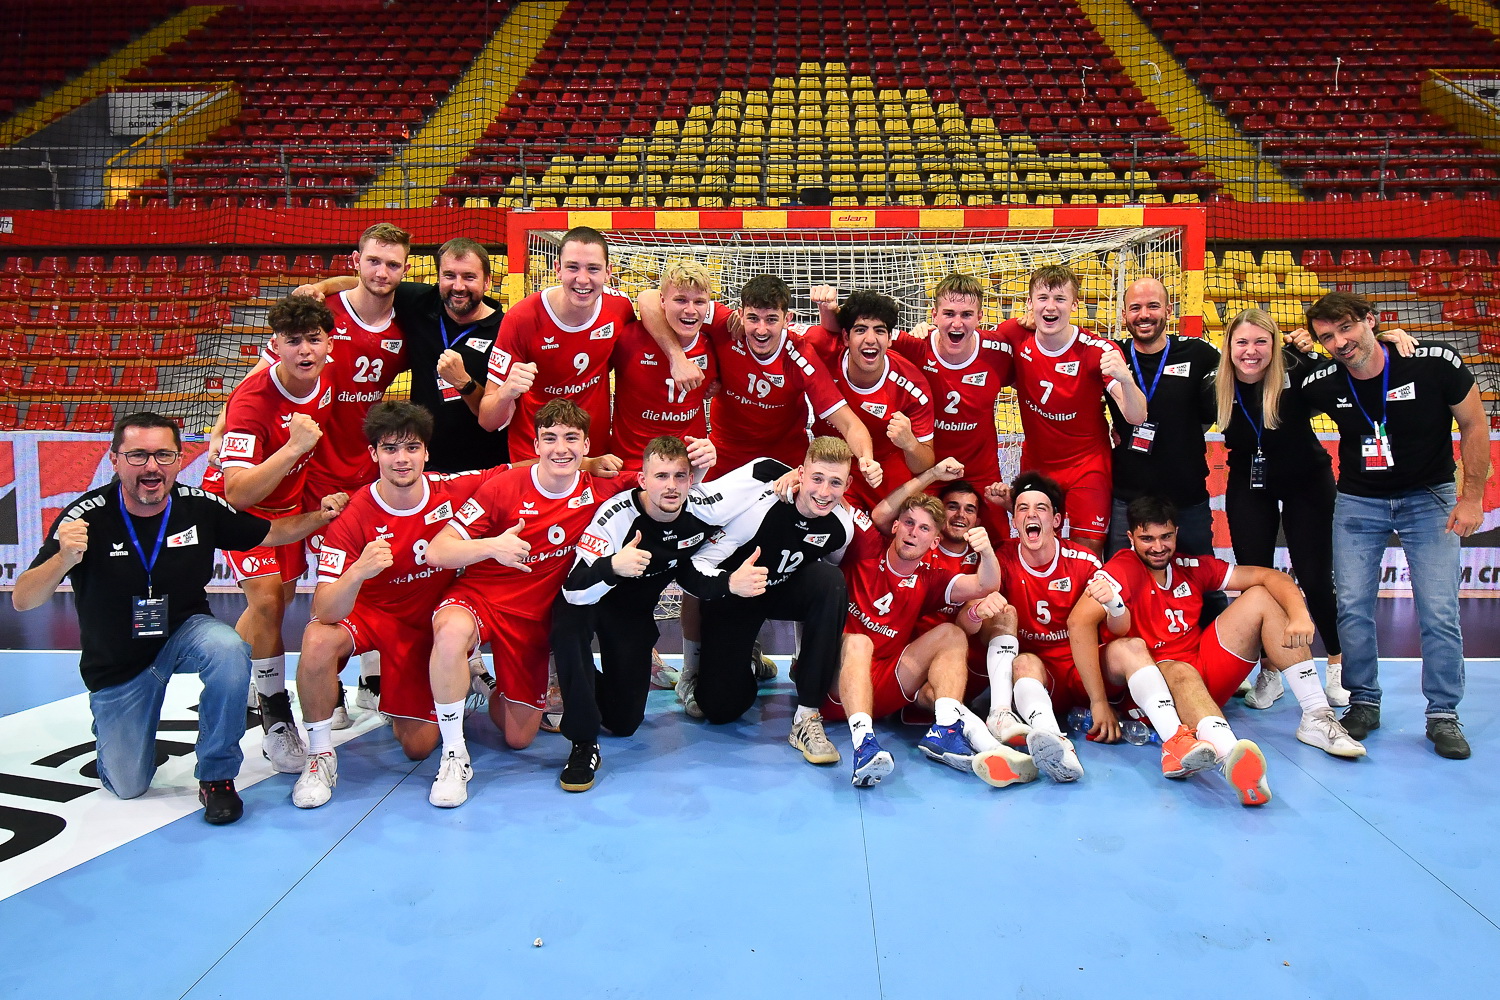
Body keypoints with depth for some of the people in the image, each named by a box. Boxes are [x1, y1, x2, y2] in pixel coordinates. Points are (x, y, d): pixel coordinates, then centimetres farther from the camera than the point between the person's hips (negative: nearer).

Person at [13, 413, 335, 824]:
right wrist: (64, 560, -45)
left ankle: (217, 775, -15)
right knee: (128, 787, 5)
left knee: (229, 649, -36)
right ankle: (112, 727, 42)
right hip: (116, 662, 0)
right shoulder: (86, 516, -22)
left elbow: (272, 533, -1)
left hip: (186, 632, 1)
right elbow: (22, 601, -25)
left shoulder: (200, 507, -16)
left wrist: (322, 516, -20)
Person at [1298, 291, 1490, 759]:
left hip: (1429, 498, -1)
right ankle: (1364, 703, 16)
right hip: (1358, 502, 2)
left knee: (1439, 611, -5)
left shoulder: (1435, 363, -19)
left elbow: (1475, 425, -8)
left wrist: (1472, 497, -9)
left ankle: (1443, 715, 11)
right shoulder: (1322, 384, -14)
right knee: (1353, 607, -1)